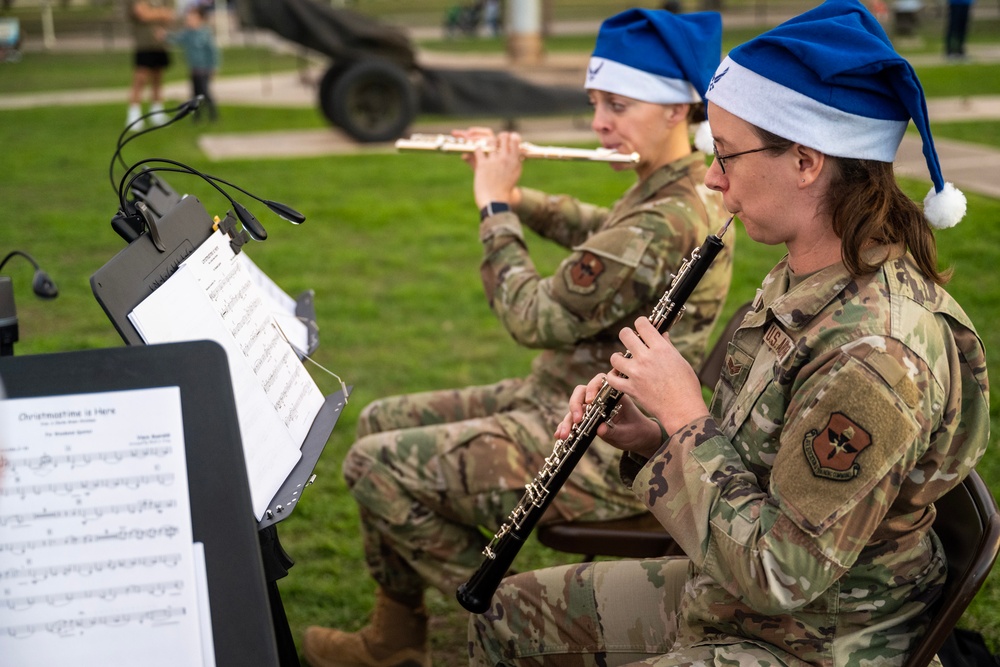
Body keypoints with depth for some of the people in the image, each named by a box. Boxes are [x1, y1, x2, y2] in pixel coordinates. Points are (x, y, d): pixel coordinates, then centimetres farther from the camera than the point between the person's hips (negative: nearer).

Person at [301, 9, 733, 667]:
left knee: (375, 465, -13)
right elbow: (602, 233, 26)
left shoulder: (664, 224, -26)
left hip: (604, 452, -11)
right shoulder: (691, 192, 5)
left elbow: (534, 319, -23)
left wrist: (496, 207, -11)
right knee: (381, 420, 14)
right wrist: (514, 190, 13)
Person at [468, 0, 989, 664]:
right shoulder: (800, 281, -2)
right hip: (725, 590, 9)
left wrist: (684, 414, -23)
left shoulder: (880, 353, -32)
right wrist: (651, 436, -7)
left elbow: (779, 577, -29)